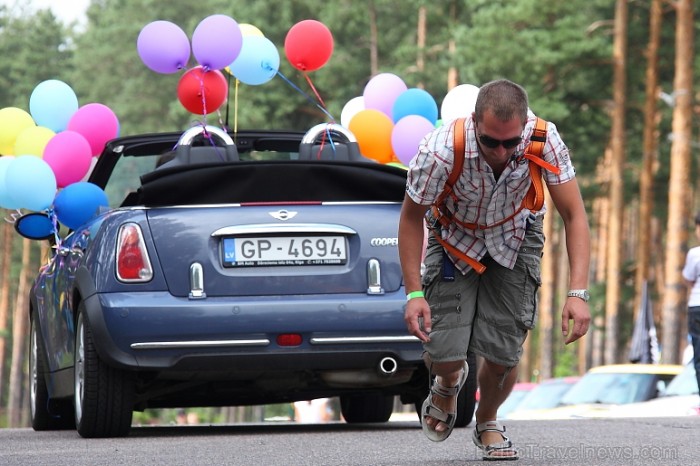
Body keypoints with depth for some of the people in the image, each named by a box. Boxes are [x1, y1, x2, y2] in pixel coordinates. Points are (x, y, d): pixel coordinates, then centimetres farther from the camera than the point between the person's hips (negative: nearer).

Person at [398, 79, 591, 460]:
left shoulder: (544, 140, -32)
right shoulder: (439, 150, -35)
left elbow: (574, 215, -24)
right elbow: (411, 217, -18)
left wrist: (577, 293, -33)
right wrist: (414, 293, -23)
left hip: (514, 238, 1)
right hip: (456, 238, -1)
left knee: (504, 354, -9)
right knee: (444, 352, -12)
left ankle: (487, 423, 25)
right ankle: (447, 384, 27)